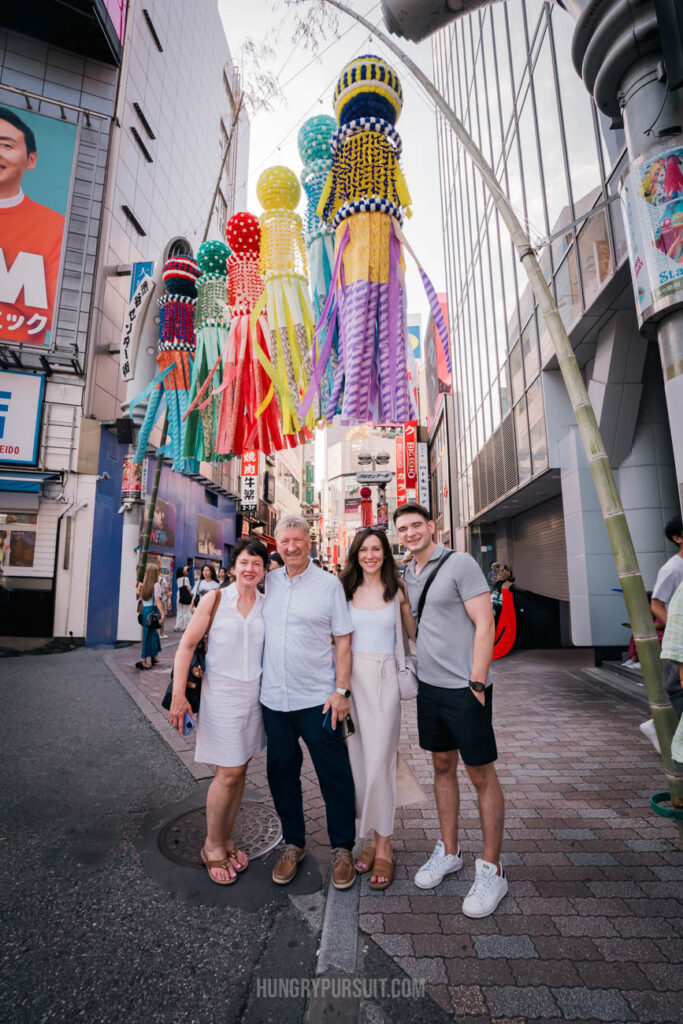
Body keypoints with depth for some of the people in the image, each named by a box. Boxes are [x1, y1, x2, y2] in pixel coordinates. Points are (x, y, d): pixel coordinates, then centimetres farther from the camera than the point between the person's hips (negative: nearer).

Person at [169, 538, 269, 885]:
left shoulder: (266, 605, 2)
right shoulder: (214, 599, -8)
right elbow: (187, 645, -7)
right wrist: (178, 695, -12)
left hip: (254, 695, 4)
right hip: (221, 692, -4)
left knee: (239, 771, 14)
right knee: (229, 773, 1)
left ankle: (226, 840, 35)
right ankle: (212, 846, 26)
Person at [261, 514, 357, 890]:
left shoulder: (329, 584, -5)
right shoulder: (268, 582, 5)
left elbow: (343, 641, -5)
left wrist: (342, 690, -10)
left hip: (317, 699, -3)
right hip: (274, 698, 4)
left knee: (334, 777, 8)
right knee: (281, 774, 16)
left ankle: (342, 849, 30)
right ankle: (293, 844, 37)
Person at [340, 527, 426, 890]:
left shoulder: (397, 590, 0)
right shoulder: (346, 590, 5)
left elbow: (415, 632, 11)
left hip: (384, 679, -3)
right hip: (350, 677, 3)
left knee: (379, 762, 0)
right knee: (357, 761, 10)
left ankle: (384, 848, 19)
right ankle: (372, 838, 29)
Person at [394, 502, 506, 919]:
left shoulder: (459, 563, -13)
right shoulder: (406, 575, 8)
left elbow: (485, 624, -15)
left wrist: (476, 683, -17)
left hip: (465, 688, -6)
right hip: (429, 686, 7)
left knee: (482, 775, 7)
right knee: (443, 767, 18)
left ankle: (491, 869, 24)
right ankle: (449, 851, 36)